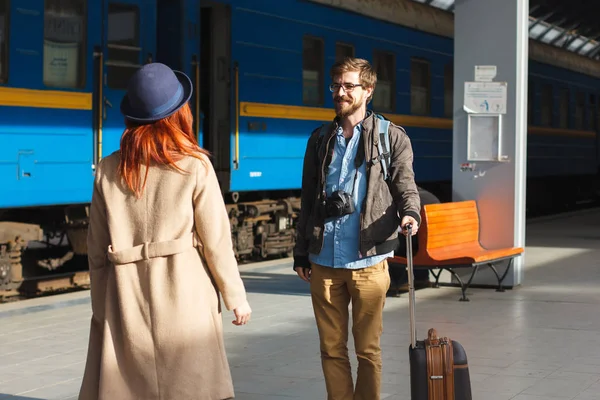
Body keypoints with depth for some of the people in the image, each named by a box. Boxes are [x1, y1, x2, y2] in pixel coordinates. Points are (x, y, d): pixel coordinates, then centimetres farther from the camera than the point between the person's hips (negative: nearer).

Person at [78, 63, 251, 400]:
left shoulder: (108, 171, 2)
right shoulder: (195, 166, -6)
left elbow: (98, 250, 5)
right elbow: (216, 240, -4)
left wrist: (101, 307, 14)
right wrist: (236, 296, 7)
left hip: (126, 301, 3)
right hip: (184, 299, -3)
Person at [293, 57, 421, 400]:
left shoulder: (392, 137, 4)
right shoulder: (320, 140, 14)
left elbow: (405, 185, -1)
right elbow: (308, 200, 17)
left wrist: (410, 213, -24)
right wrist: (301, 254, 15)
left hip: (368, 260, -3)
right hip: (323, 262, 3)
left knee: (368, 349, 5)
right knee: (332, 349, 8)